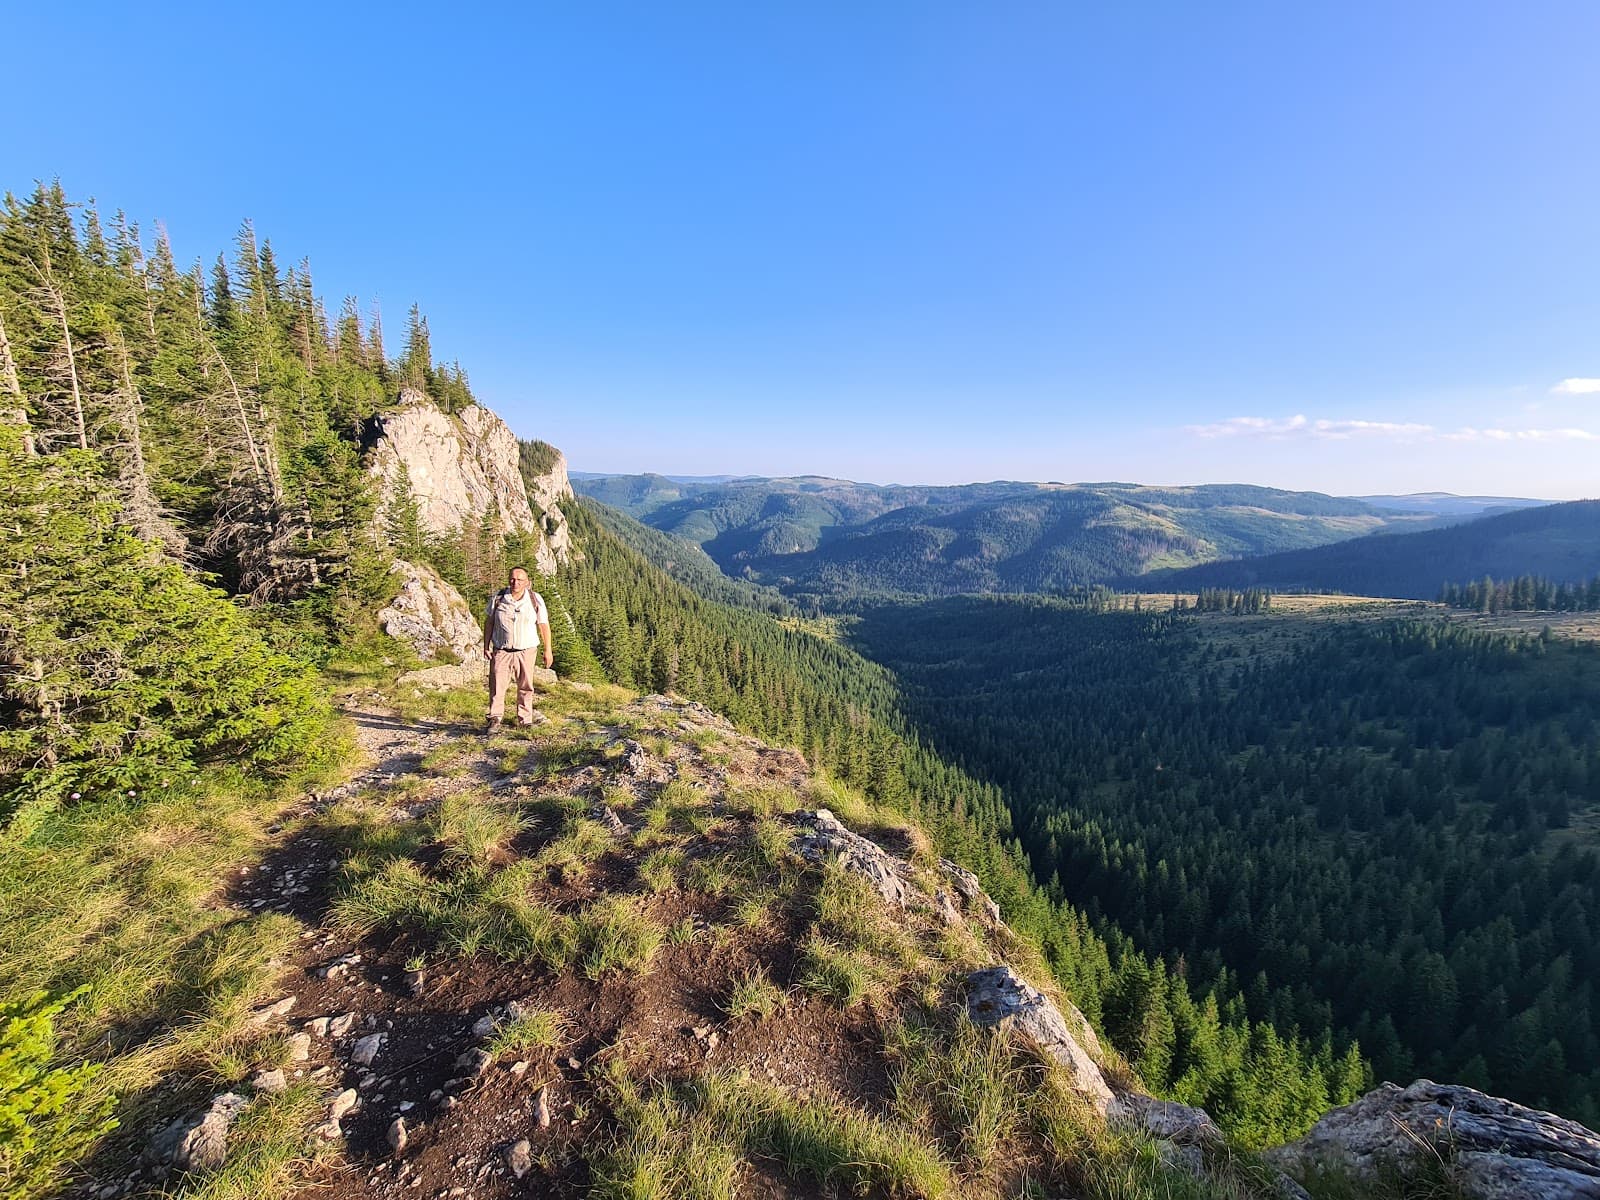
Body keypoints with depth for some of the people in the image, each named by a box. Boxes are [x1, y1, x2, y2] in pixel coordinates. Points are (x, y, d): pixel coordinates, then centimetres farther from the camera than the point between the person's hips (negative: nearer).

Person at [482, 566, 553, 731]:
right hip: (501, 651, 0)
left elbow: (544, 625, 1)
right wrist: (486, 646, 5)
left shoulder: (535, 600, -2)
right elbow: (488, 622, 9)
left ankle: (525, 721, 16)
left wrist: (548, 651, 0)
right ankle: (495, 719, 7)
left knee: (526, 687, 5)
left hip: (526, 651, 0)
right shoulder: (497, 598, 0)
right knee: (497, 685, -4)